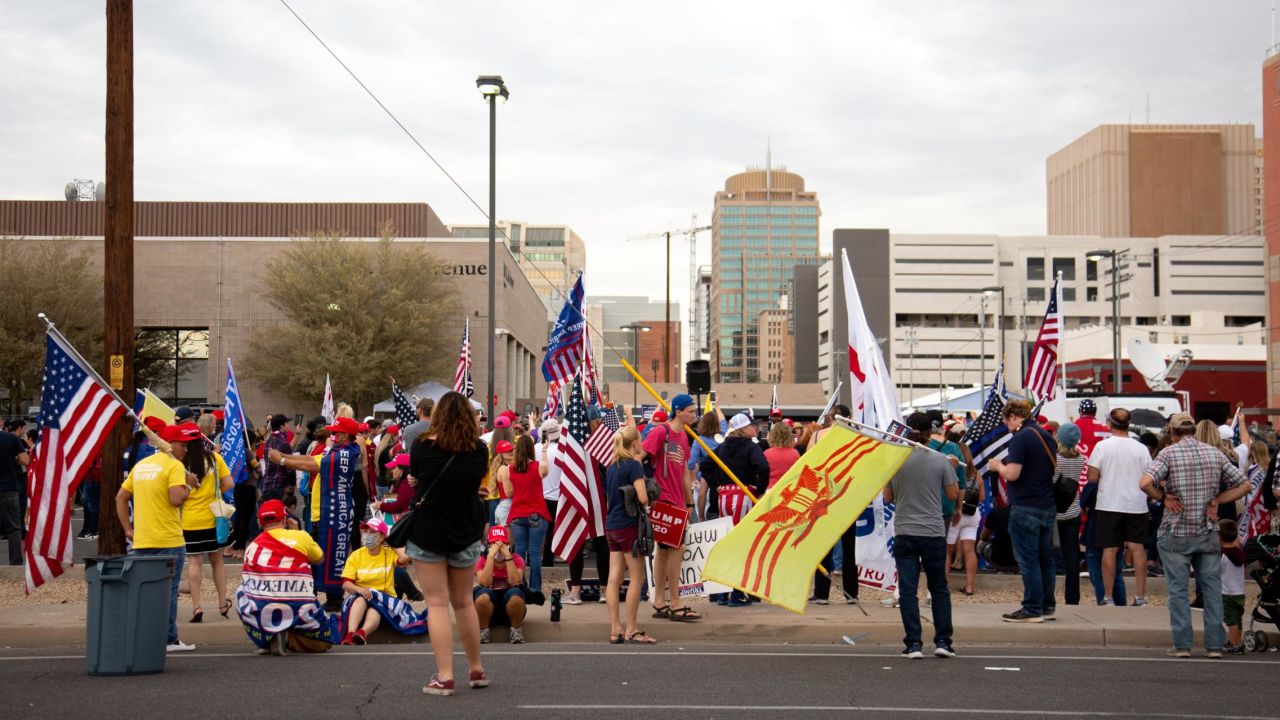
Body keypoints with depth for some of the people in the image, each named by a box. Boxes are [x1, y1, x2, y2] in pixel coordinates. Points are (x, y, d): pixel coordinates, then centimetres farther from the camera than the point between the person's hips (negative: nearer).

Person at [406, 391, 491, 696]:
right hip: (465, 533, 3)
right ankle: (476, 670, 26)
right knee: (464, 602, 17)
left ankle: (444, 676, -5)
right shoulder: (479, 450, -5)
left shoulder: (423, 446, -10)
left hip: (427, 532, -3)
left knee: (437, 603, 0)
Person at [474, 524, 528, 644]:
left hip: (510, 608, 0)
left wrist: (507, 556, -23)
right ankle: (483, 630, -8)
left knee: (515, 594, -33)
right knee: (484, 595, -33)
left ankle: (516, 630, -10)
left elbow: (515, 582, -21)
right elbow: (485, 583, -21)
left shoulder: (517, 559, -3)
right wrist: (491, 555, -23)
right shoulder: (482, 561, -3)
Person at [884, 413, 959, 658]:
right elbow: (953, 495, 1)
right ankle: (942, 641, 10)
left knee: (907, 590, 3)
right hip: (934, 532, 0)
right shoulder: (940, 460, -6)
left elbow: (888, 497, 5)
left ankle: (913, 643, -1)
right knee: (939, 589, 13)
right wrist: (952, 471, 16)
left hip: (904, 533, 0)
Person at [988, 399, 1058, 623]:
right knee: (1045, 557, 13)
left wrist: (997, 465, 0)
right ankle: (1047, 607, 18)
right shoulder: (1047, 436, 12)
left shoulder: (1020, 438, -14)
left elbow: (1012, 474, -21)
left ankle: (1032, 610, -3)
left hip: (1026, 508, -8)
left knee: (1028, 559, -4)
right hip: (1048, 506, 8)